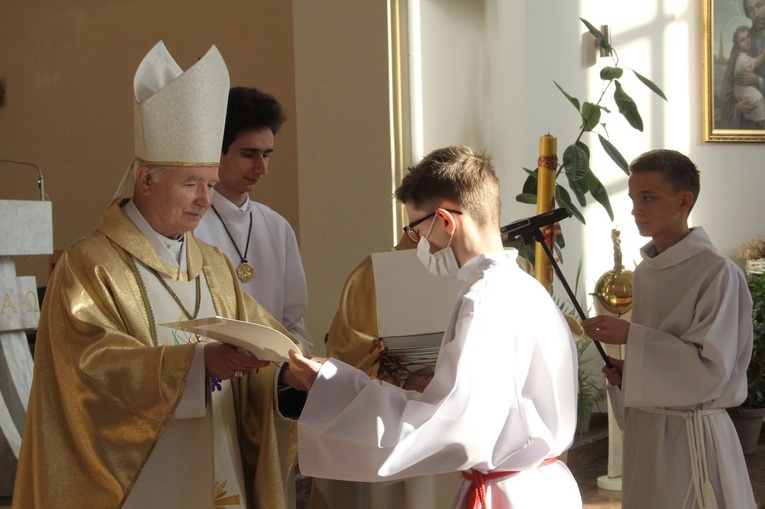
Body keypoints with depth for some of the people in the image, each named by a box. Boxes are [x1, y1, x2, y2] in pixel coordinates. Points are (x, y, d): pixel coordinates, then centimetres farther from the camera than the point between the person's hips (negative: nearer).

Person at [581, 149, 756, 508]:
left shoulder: (718, 273, -15)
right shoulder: (645, 272, 8)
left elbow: (711, 368, -20)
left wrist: (629, 336, -22)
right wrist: (626, 371, 0)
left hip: (691, 433, -7)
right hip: (643, 428, 7)